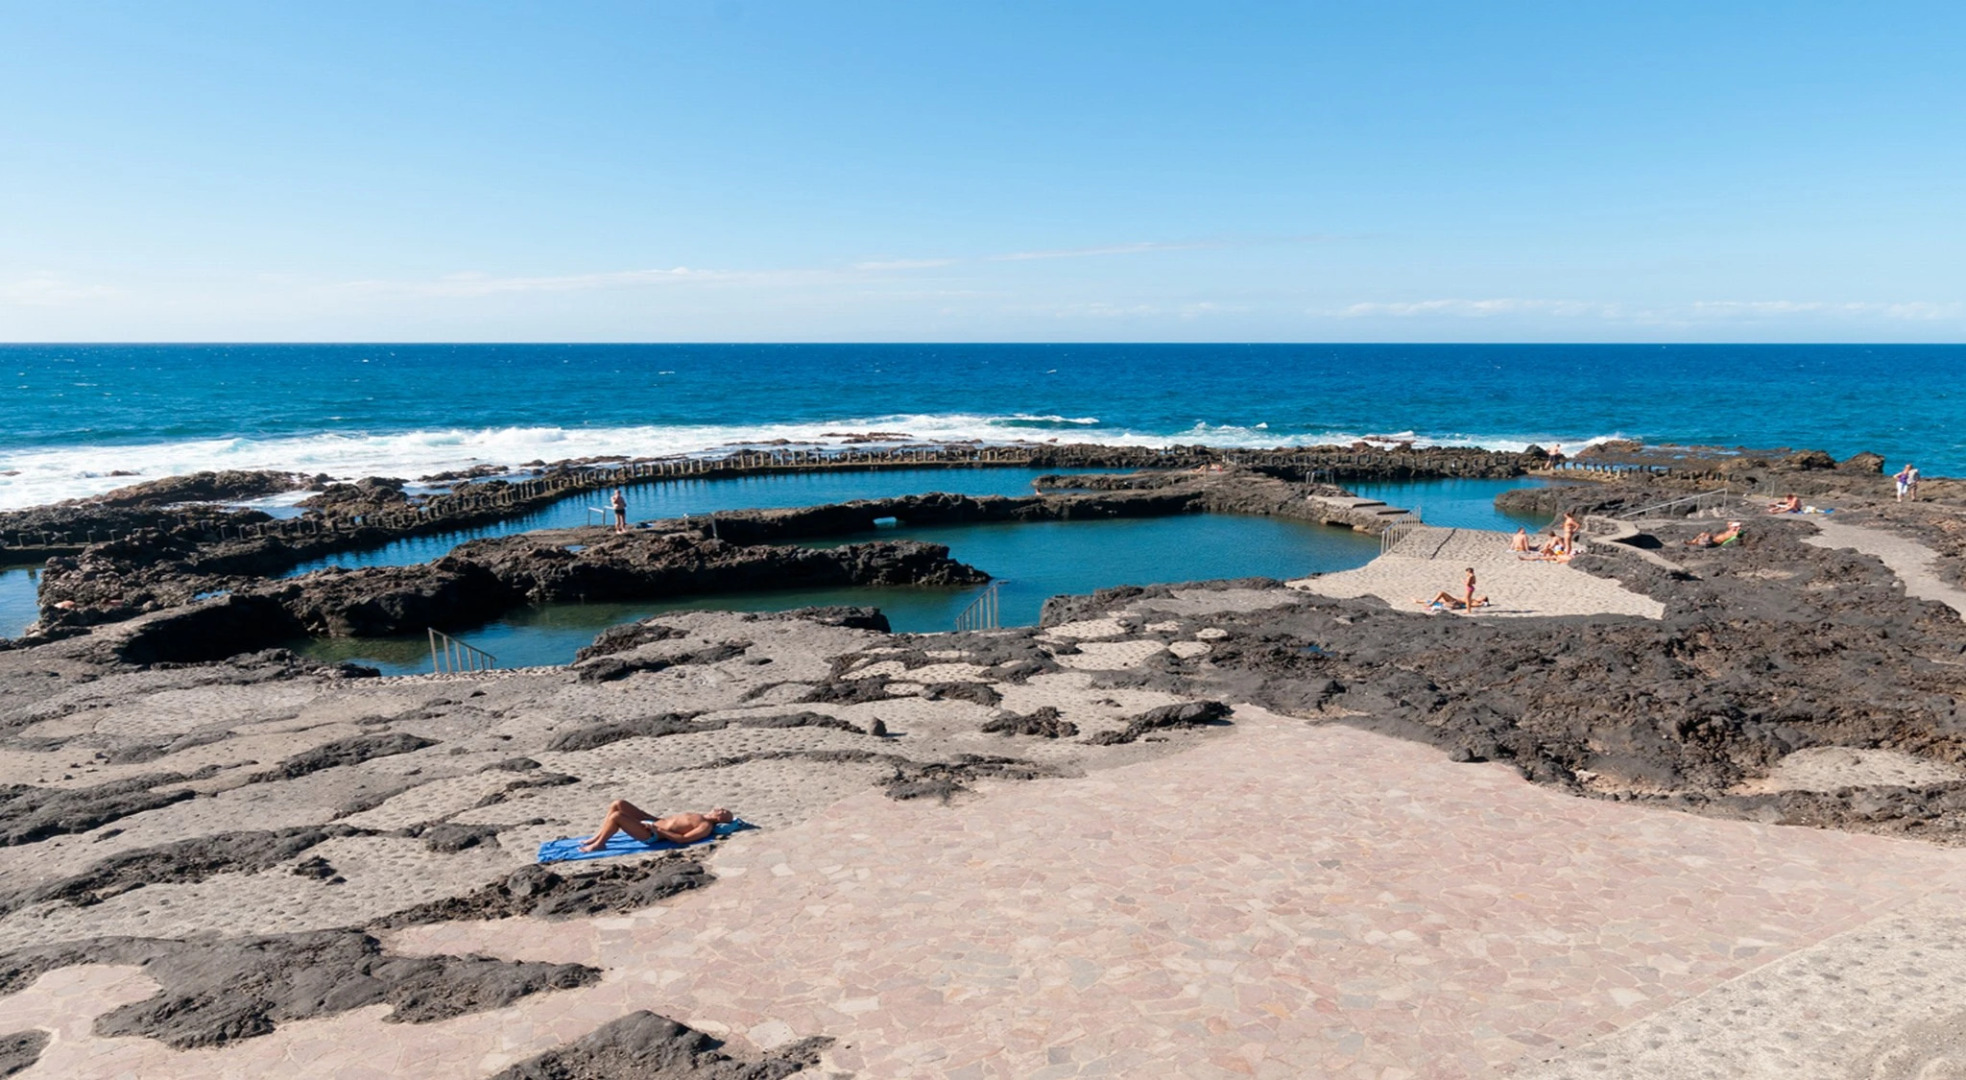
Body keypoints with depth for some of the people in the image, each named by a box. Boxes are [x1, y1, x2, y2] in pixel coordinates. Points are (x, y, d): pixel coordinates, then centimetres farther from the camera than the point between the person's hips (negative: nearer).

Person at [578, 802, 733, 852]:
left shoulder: (706, 827, -15)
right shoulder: (700, 816, 15)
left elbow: (682, 838, -25)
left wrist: (658, 830, -23)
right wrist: (656, 821, 17)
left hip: (651, 835, -10)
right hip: (652, 823, 10)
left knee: (616, 816, -23)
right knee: (618, 804, 4)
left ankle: (598, 844, -3)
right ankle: (598, 837, 12)